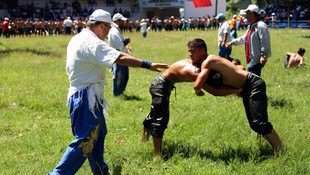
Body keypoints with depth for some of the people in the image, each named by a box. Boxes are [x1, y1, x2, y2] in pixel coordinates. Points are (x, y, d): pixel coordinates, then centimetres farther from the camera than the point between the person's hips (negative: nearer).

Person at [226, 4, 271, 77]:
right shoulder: (251, 27, 19)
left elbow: (265, 43, -21)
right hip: (253, 59, 10)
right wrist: (232, 42, 36)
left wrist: (263, 56, -26)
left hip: (258, 59, -10)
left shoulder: (261, 26, -13)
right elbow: (244, 39, 34)